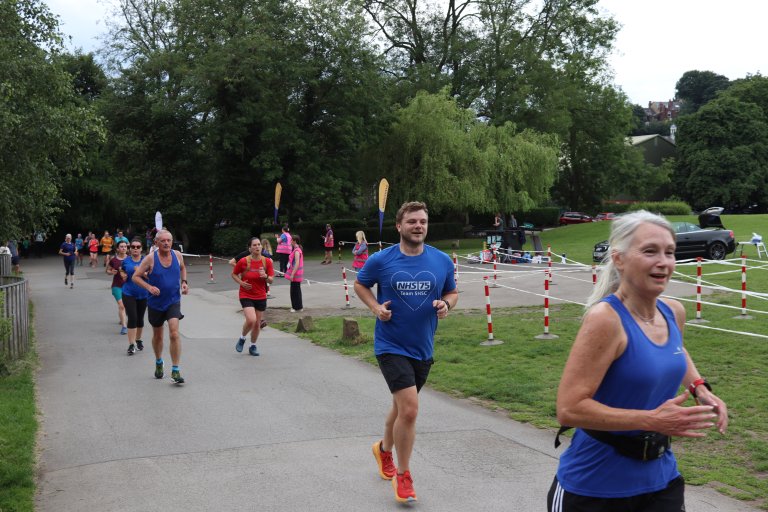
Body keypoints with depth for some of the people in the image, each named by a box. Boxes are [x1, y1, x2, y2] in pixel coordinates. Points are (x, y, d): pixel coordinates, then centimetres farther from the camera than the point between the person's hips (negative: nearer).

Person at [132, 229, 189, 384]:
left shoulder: (177, 255, -4)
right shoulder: (151, 258, -13)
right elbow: (135, 277, -8)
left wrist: (184, 282, 1)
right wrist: (149, 287, -23)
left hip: (173, 301, 0)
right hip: (155, 303, 0)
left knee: (174, 333, -17)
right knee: (157, 335, 17)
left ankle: (175, 371, -12)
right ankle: (158, 363, 43)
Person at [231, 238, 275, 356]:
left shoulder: (267, 261, -3)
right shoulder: (243, 261, -10)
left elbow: (271, 280, 0)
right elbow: (234, 274, 5)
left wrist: (265, 276, -22)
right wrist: (241, 282, -12)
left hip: (261, 297, 3)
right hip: (246, 296, -3)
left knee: (257, 324, 9)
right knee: (251, 320, -21)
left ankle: (253, 346, 30)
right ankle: (242, 338, 8)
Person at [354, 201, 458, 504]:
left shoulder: (442, 261, -3)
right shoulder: (381, 260, -9)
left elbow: (452, 292, 12)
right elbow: (360, 284, 8)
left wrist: (446, 304, -11)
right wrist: (375, 307, -10)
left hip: (423, 349, 4)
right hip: (391, 346, -4)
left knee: (402, 407, 21)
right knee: (409, 409, -16)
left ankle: (384, 449, 50)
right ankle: (403, 475, 5)